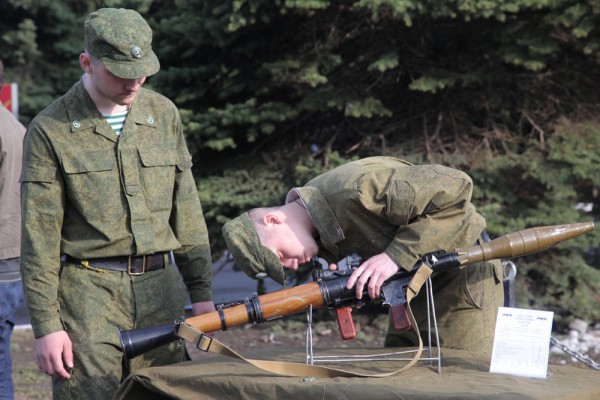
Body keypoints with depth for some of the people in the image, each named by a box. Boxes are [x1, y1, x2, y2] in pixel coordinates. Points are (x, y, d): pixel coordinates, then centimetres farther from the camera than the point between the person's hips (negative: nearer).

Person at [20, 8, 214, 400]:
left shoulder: (164, 114, 9)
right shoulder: (50, 130, -4)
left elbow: (187, 209, 14)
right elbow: (39, 237, -4)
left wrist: (201, 291, 10)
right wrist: (46, 325, -8)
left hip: (161, 288, 4)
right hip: (88, 294, -4)